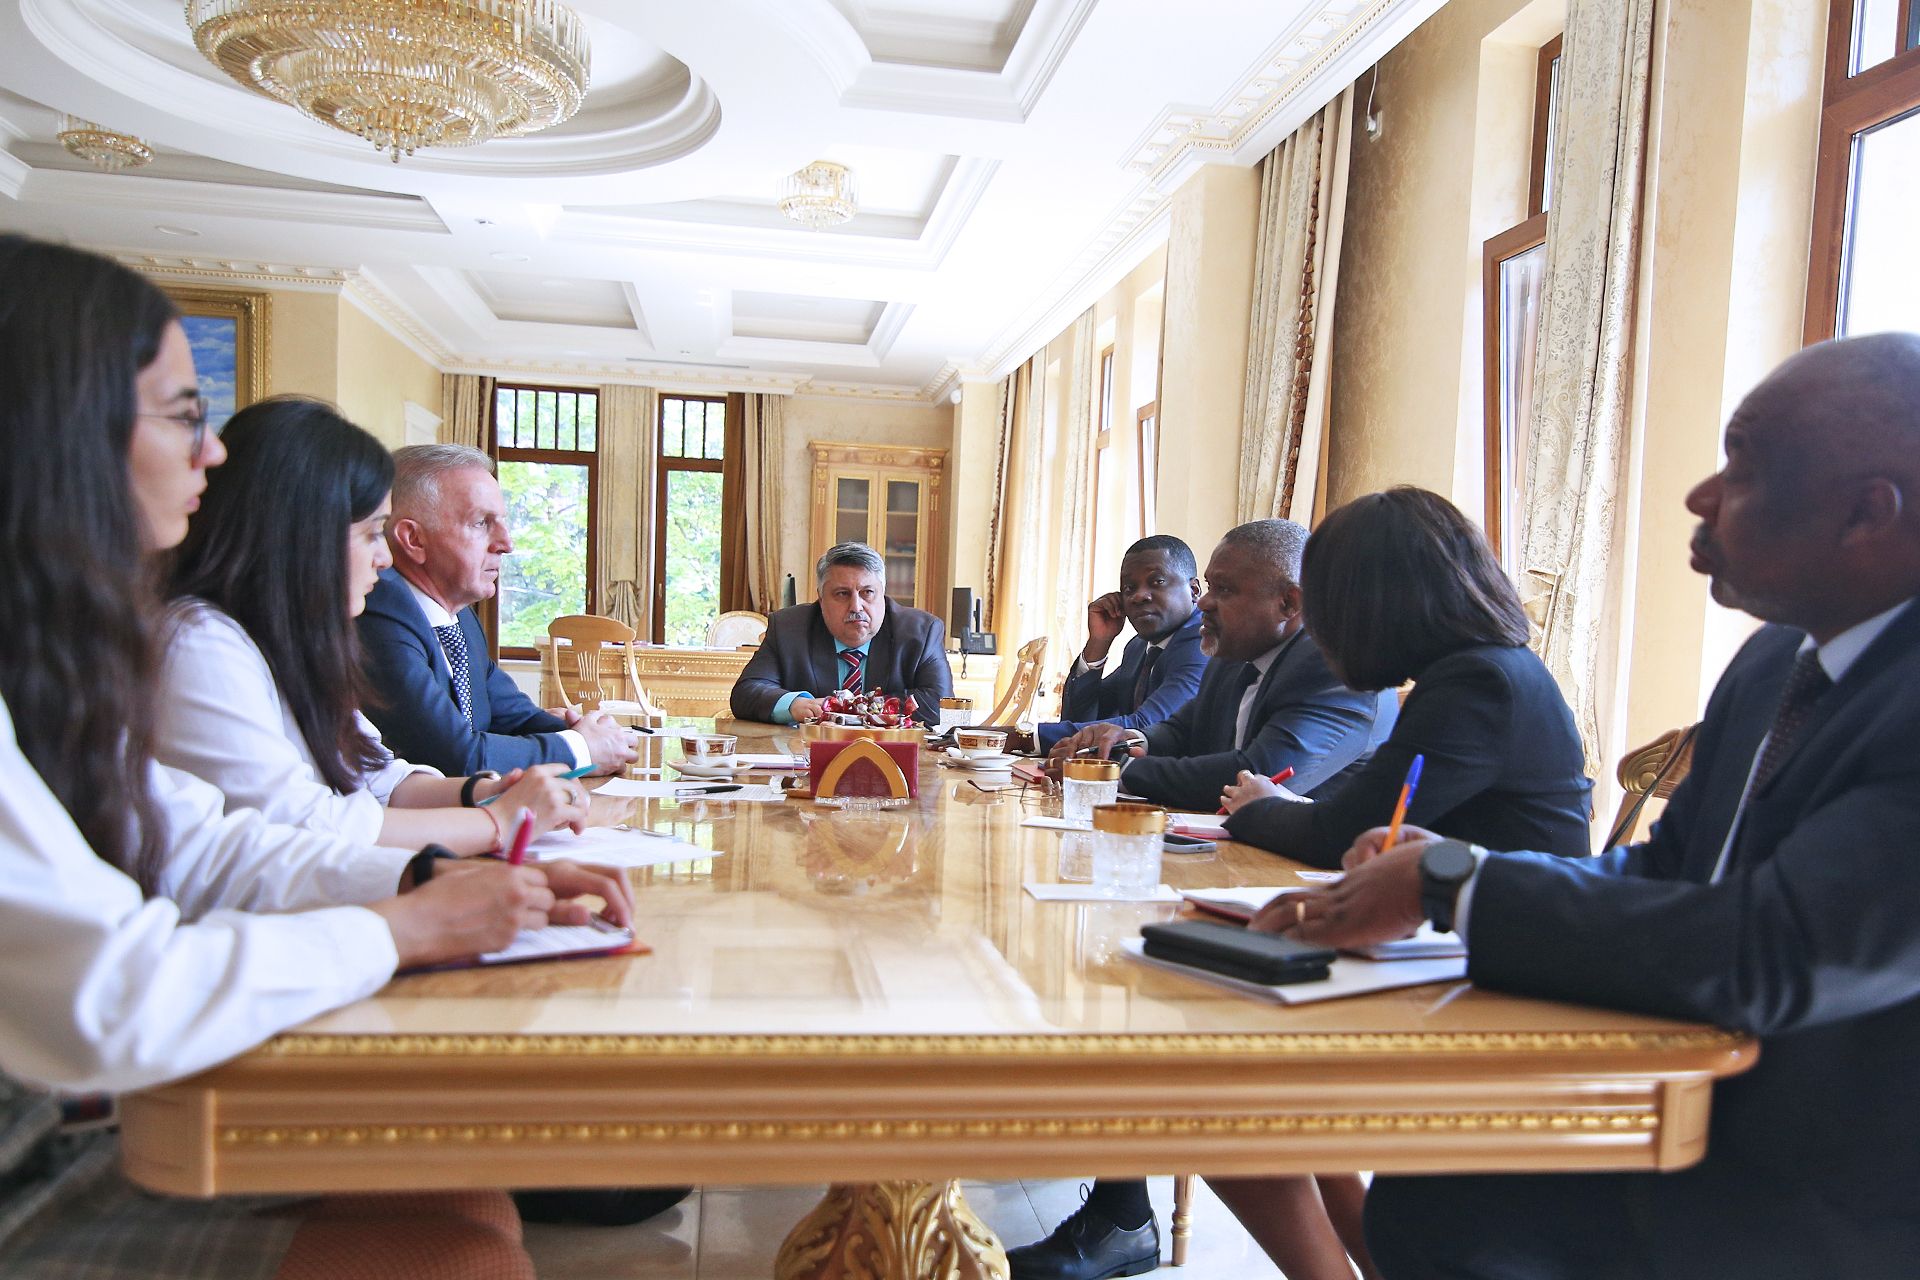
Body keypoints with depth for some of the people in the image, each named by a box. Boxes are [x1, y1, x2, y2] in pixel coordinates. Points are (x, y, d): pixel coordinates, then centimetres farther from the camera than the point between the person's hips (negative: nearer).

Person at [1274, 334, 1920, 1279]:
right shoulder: (1778, 659, 4)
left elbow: (1767, 957, -33)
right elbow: (1667, 869, 9)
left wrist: (1450, 884, -23)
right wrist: (1454, 867, -8)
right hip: (1722, 1127, 7)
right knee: (1419, 1198, -4)